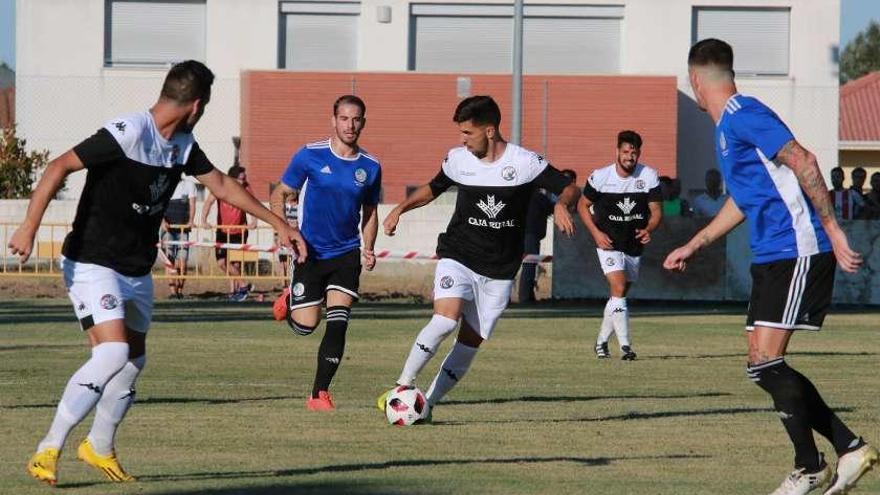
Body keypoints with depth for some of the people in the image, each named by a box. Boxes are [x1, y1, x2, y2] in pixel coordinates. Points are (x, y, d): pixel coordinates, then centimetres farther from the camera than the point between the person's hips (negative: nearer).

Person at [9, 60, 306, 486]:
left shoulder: (183, 145, 6)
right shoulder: (126, 134, -20)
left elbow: (222, 186, 21)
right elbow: (59, 167, -24)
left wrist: (278, 223, 23)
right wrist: (29, 227, -33)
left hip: (138, 271, 9)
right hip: (93, 264, -9)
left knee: (133, 360, 15)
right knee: (113, 352, -23)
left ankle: (99, 448, 36)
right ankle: (47, 451, -19)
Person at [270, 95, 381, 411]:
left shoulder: (370, 167, 1)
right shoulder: (310, 156, -7)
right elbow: (279, 195, 1)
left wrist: (369, 249, 0)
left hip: (346, 254, 2)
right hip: (310, 252, -2)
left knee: (338, 323, -12)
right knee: (305, 325, -1)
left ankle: (319, 394, -4)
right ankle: (290, 303, 36)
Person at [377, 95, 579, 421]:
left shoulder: (525, 163, -7)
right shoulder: (457, 159, 2)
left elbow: (569, 189, -4)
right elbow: (433, 188, 20)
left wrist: (561, 204, -26)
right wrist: (402, 208, 6)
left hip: (499, 272, 0)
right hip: (457, 259, 0)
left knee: (470, 344, 0)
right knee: (446, 319, -25)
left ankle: (427, 404, 12)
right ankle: (403, 386, -17)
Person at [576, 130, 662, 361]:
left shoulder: (649, 176, -5)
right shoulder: (600, 177, -9)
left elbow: (656, 210, -1)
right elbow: (583, 205, 2)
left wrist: (649, 229, -23)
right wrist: (596, 233, -11)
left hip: (634, 245, 4)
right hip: (609, 244, -4)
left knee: (619, 295, 13)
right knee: (619, 288, -21)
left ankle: (601, 341, 31)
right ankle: (625, 346, -24)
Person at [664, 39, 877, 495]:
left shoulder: (743, 115, -11)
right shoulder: (726, 127, 20)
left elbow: (803, 162, -21)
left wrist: (831, 228, -24)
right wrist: (692, 247, 38)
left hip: (798, 254, -10)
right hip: (770, 257, 10)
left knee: (766, 364, -12)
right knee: (764, 367, 7)